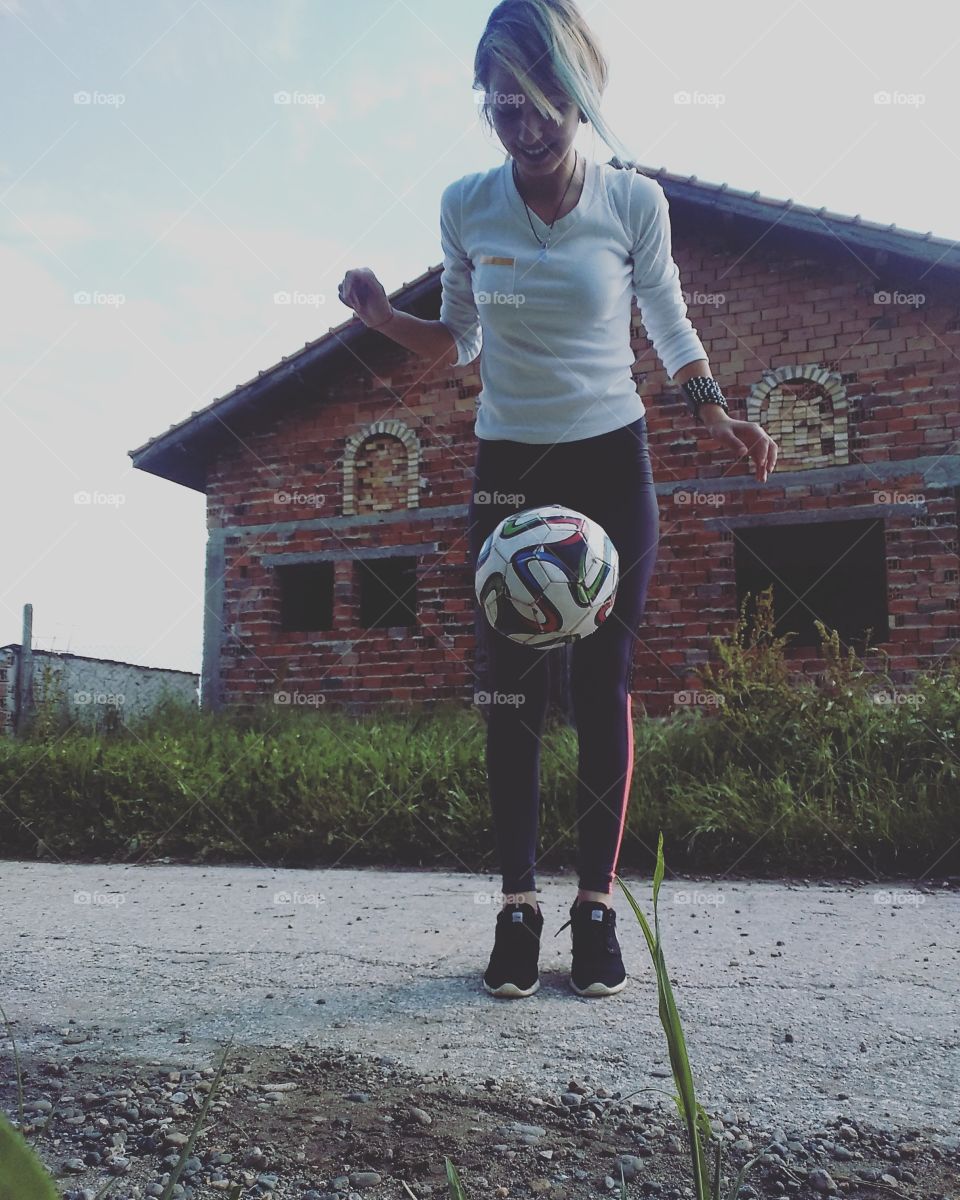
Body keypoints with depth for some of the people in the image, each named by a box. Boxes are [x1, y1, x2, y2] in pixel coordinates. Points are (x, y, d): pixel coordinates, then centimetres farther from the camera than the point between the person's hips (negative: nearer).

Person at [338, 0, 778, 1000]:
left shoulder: (633, 201, -6)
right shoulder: (466, 207, -2)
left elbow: (670, 325, 5)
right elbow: (459, 343, 8)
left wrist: (712, 412, -11)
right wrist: (384, 320, -9)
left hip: (612, 464, -1)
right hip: (507, 467, 2)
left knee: (603, 683, -2)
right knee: (513, 686, -2)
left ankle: (597, 903, 7)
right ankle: (518, 906, 6)